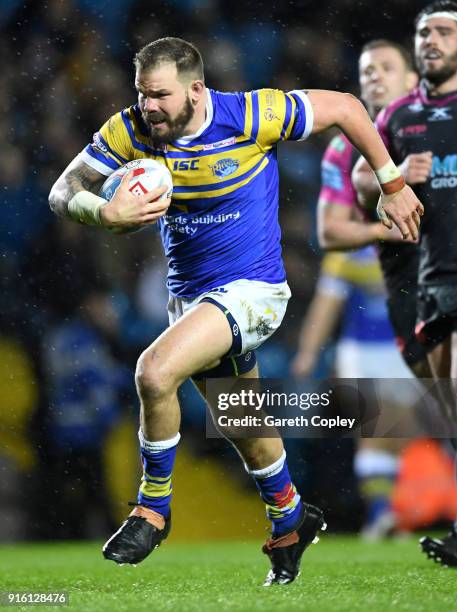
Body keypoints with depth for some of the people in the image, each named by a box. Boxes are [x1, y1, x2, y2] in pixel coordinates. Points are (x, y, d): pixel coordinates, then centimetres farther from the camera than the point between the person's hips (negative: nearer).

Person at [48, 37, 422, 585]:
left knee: (154, 372, -27)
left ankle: (153, 509, -8)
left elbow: (344, 108, -9)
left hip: (252, 290, -6)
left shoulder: (252, 117, -21)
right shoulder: (130, 131, -10)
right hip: (188, 293, 6)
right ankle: (290, 521, 46)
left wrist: (393, 186, -3)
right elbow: (63, 193, -9)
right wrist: (105, 213, -32)